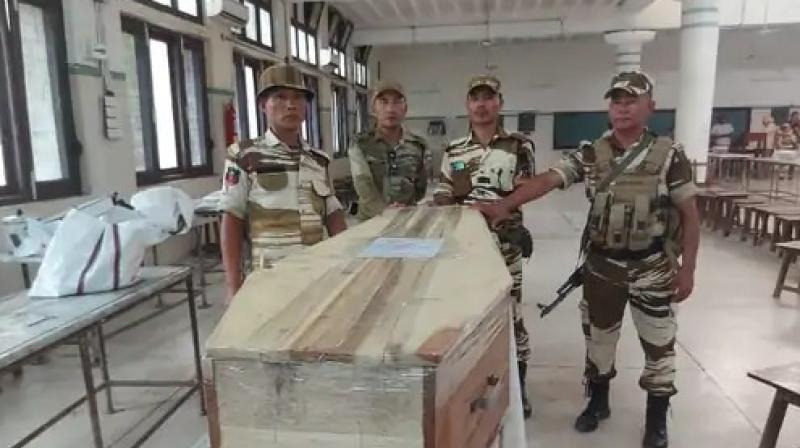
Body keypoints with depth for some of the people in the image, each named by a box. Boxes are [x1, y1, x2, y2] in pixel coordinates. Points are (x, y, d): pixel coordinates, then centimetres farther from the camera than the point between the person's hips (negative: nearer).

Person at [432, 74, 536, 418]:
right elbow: (442, 199, 5)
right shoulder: (453, 151, 6)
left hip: (505, 246, -2)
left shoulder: (519, 147, -1)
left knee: (510, 316, 6)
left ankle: (517, 387, 24)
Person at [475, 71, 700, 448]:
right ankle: (598, 401, 38)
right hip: (601, 265, 2)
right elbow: (547, 180, -17)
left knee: (657, 342, 11)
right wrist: (505, 205, -32)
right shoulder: (590, 155, -3)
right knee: (598, 335, 15)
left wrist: (687, 268, -8)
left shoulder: (668, 154, -8)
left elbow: (689, 215, -5)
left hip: (652, 268, -2)